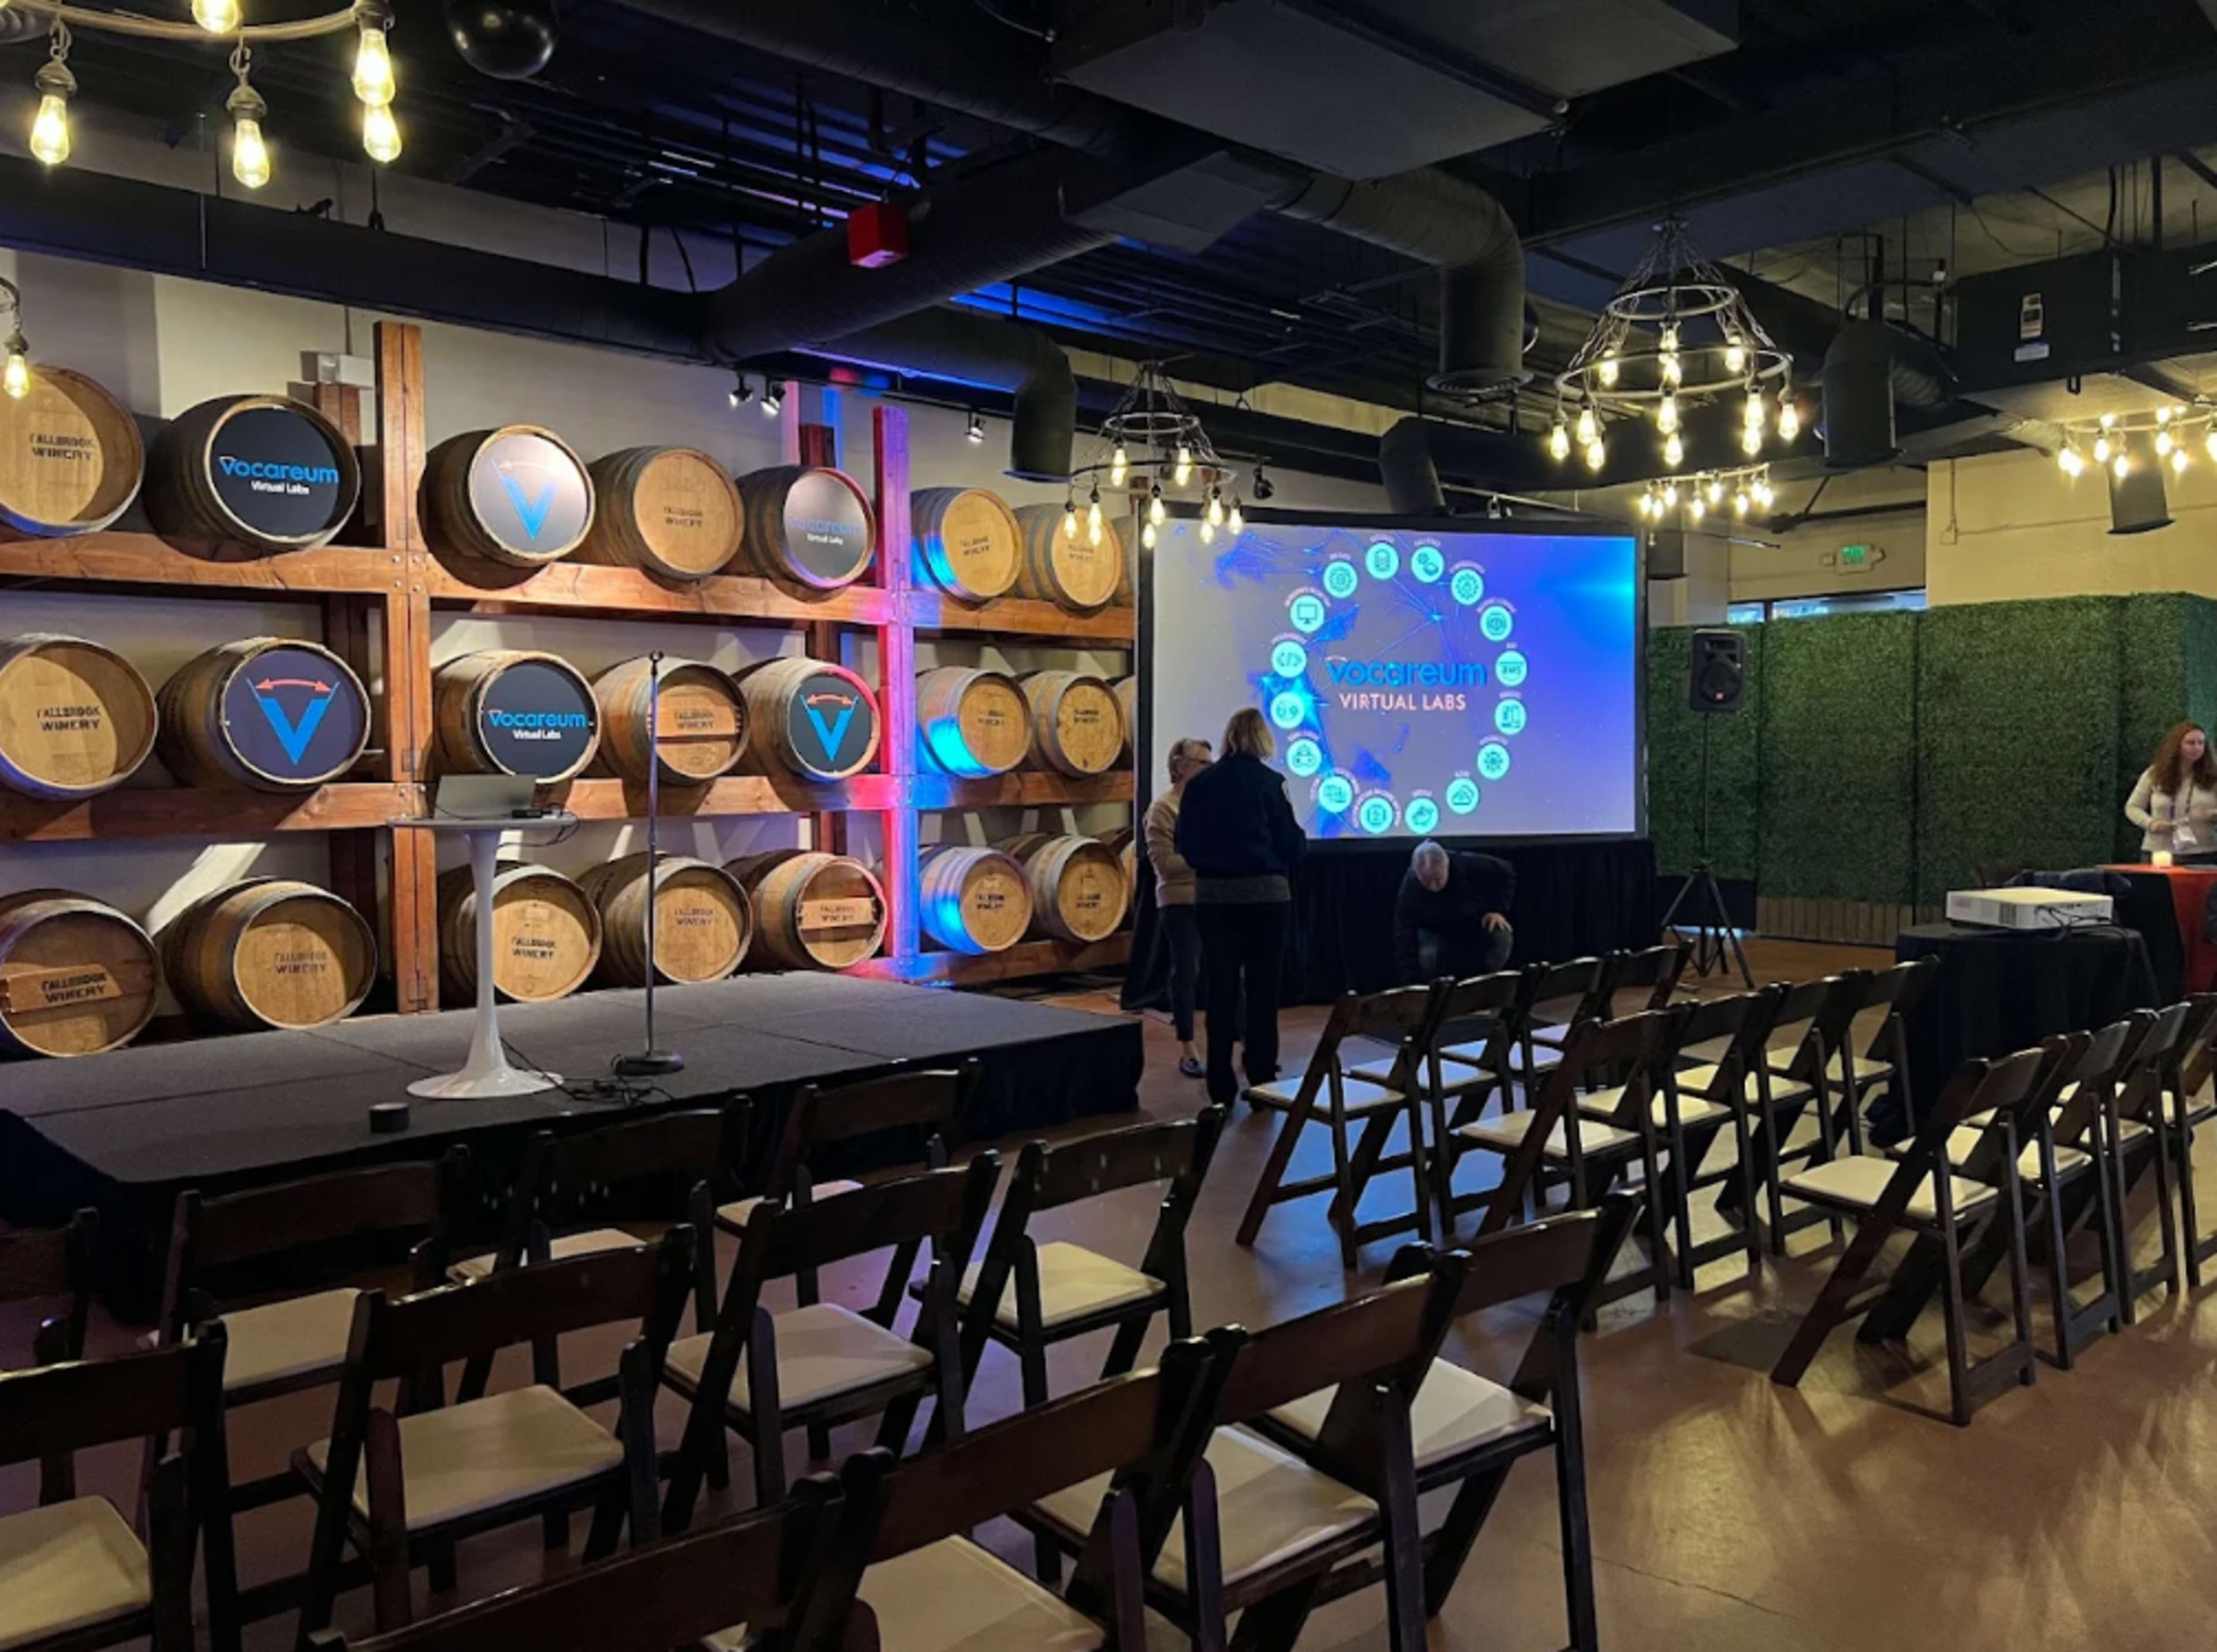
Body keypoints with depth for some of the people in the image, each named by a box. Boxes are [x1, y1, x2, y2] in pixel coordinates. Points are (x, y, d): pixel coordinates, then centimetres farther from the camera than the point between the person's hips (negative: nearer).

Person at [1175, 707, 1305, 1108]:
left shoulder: (1200, 783, 2)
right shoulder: (1269, 781, -7)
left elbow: (1186, 845, 5)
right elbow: (1292, 844, -5)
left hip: (1214, 895, 3)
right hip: (1265, 893, -3)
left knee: (1219, 990, 7)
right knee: (1263, 989, 6)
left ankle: (1221, 1088, 11)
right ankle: (1262, 1082, 8)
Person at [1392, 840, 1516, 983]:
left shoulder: (1469, 865, -32)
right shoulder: (1409, 890, -34)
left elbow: (1507, 873, -11)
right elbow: (1404, 944, -36)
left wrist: (1499, 910, -20)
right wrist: (1411, 985, -43)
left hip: (1478, 923, 2)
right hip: (1438, 933, -2)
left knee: (1502, 938, -26)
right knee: (1428, 956, -32)